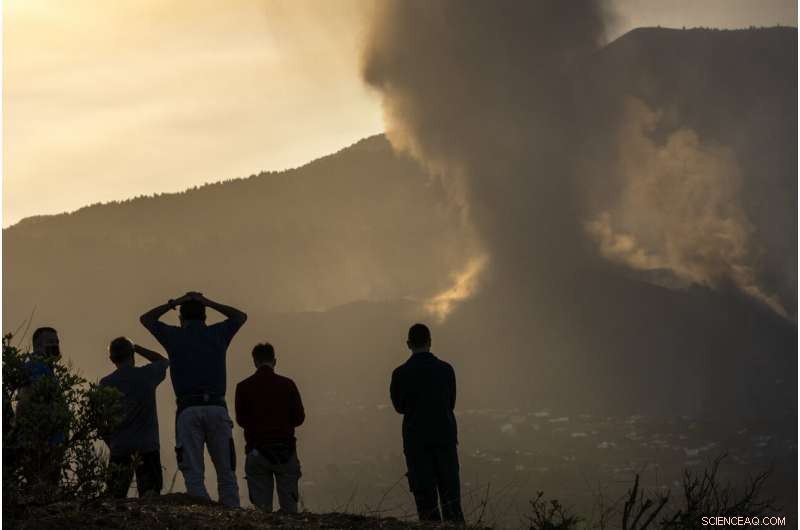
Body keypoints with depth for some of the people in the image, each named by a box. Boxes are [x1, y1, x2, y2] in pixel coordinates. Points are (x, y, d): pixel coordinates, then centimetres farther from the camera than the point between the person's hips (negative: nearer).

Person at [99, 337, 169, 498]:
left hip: (119, 448, 1)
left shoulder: (105, 383, 2)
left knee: (116, 498, 8)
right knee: (150, 493, -2)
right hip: (147, 447, -1)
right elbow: (164, 361, 23)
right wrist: (136, 347, 20)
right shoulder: (147, 374, 0)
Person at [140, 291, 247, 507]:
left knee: (194, 474, -3)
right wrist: (209, 303, 30)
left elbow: (146, 319, 30)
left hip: (188, 410, -1)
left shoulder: (174, 336, 11)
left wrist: (174, 303, 27)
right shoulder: (217, 334, 14)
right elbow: (240, 317, 35)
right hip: (217, 407, 1)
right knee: (226, 472, 4)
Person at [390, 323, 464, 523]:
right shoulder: (446, 369, 0)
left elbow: (399, 407, 6)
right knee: (451, 498, 5)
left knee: (426, 499, 2)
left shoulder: (400, 374, -7)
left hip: (416, 441, -2)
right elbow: (451, 403, 11)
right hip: (445, 437, 2)